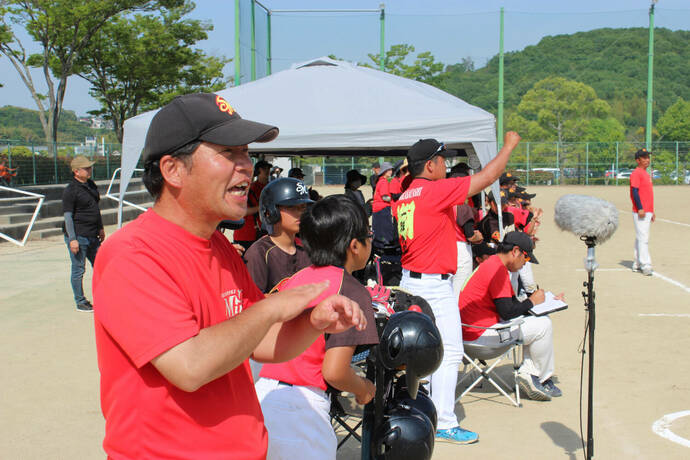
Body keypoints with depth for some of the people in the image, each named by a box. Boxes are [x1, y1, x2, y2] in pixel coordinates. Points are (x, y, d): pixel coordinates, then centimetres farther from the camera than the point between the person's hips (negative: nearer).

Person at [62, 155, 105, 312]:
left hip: (92, 235, 8)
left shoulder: (91, 185, 11)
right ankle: (80, 302, 14)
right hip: (78, 236, -8)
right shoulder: (70, 190, -13)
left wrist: (100, 228, 22)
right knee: (78, 270, 2)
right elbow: (68, 216, -15)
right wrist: (72, 239, -18)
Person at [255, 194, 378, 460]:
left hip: (262, 395, 6)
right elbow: (334, 371, -17)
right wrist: (364, 389, 3)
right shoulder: (351, 290, -10)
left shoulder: (294, 280, 10)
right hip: (300, 411, -6)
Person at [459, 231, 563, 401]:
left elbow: (513, 303, 19)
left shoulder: (493, 265, 16)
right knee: (542, 326, -9)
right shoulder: (497, 269, -17)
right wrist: (531, 301, -5)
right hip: (480, 334, -11)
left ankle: (528, 372, 6)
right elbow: (507, 312, -21)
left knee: (538, 321, 16)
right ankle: (544, 379, 7)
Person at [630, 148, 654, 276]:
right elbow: (635, 191, -18)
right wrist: (640, 208, -25)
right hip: (640, 212, -10)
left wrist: (652, 212, 22)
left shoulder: (646, 174, 20)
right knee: (643, 238, -12)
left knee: (641, 238, 12)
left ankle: (637, 264, 18)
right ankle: (645, 265, -14)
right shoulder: (636, 173, -9)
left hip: (647, 211, 10)